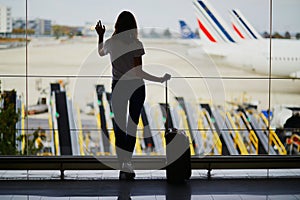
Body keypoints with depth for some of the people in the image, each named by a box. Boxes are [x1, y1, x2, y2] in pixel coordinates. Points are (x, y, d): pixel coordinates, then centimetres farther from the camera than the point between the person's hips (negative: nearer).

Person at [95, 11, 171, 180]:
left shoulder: (110, 43, -5)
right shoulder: (136, 44, -15)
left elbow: (101, 53, 19)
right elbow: (139, 72, -19)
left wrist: (100, 35, 33)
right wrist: (160, 79, -12)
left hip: (118, 87, 2)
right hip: (136, 87, -2)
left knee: (119, 127, 7)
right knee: (132, 126, 11)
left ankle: (123, 167, 2)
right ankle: (128, 166, 15)